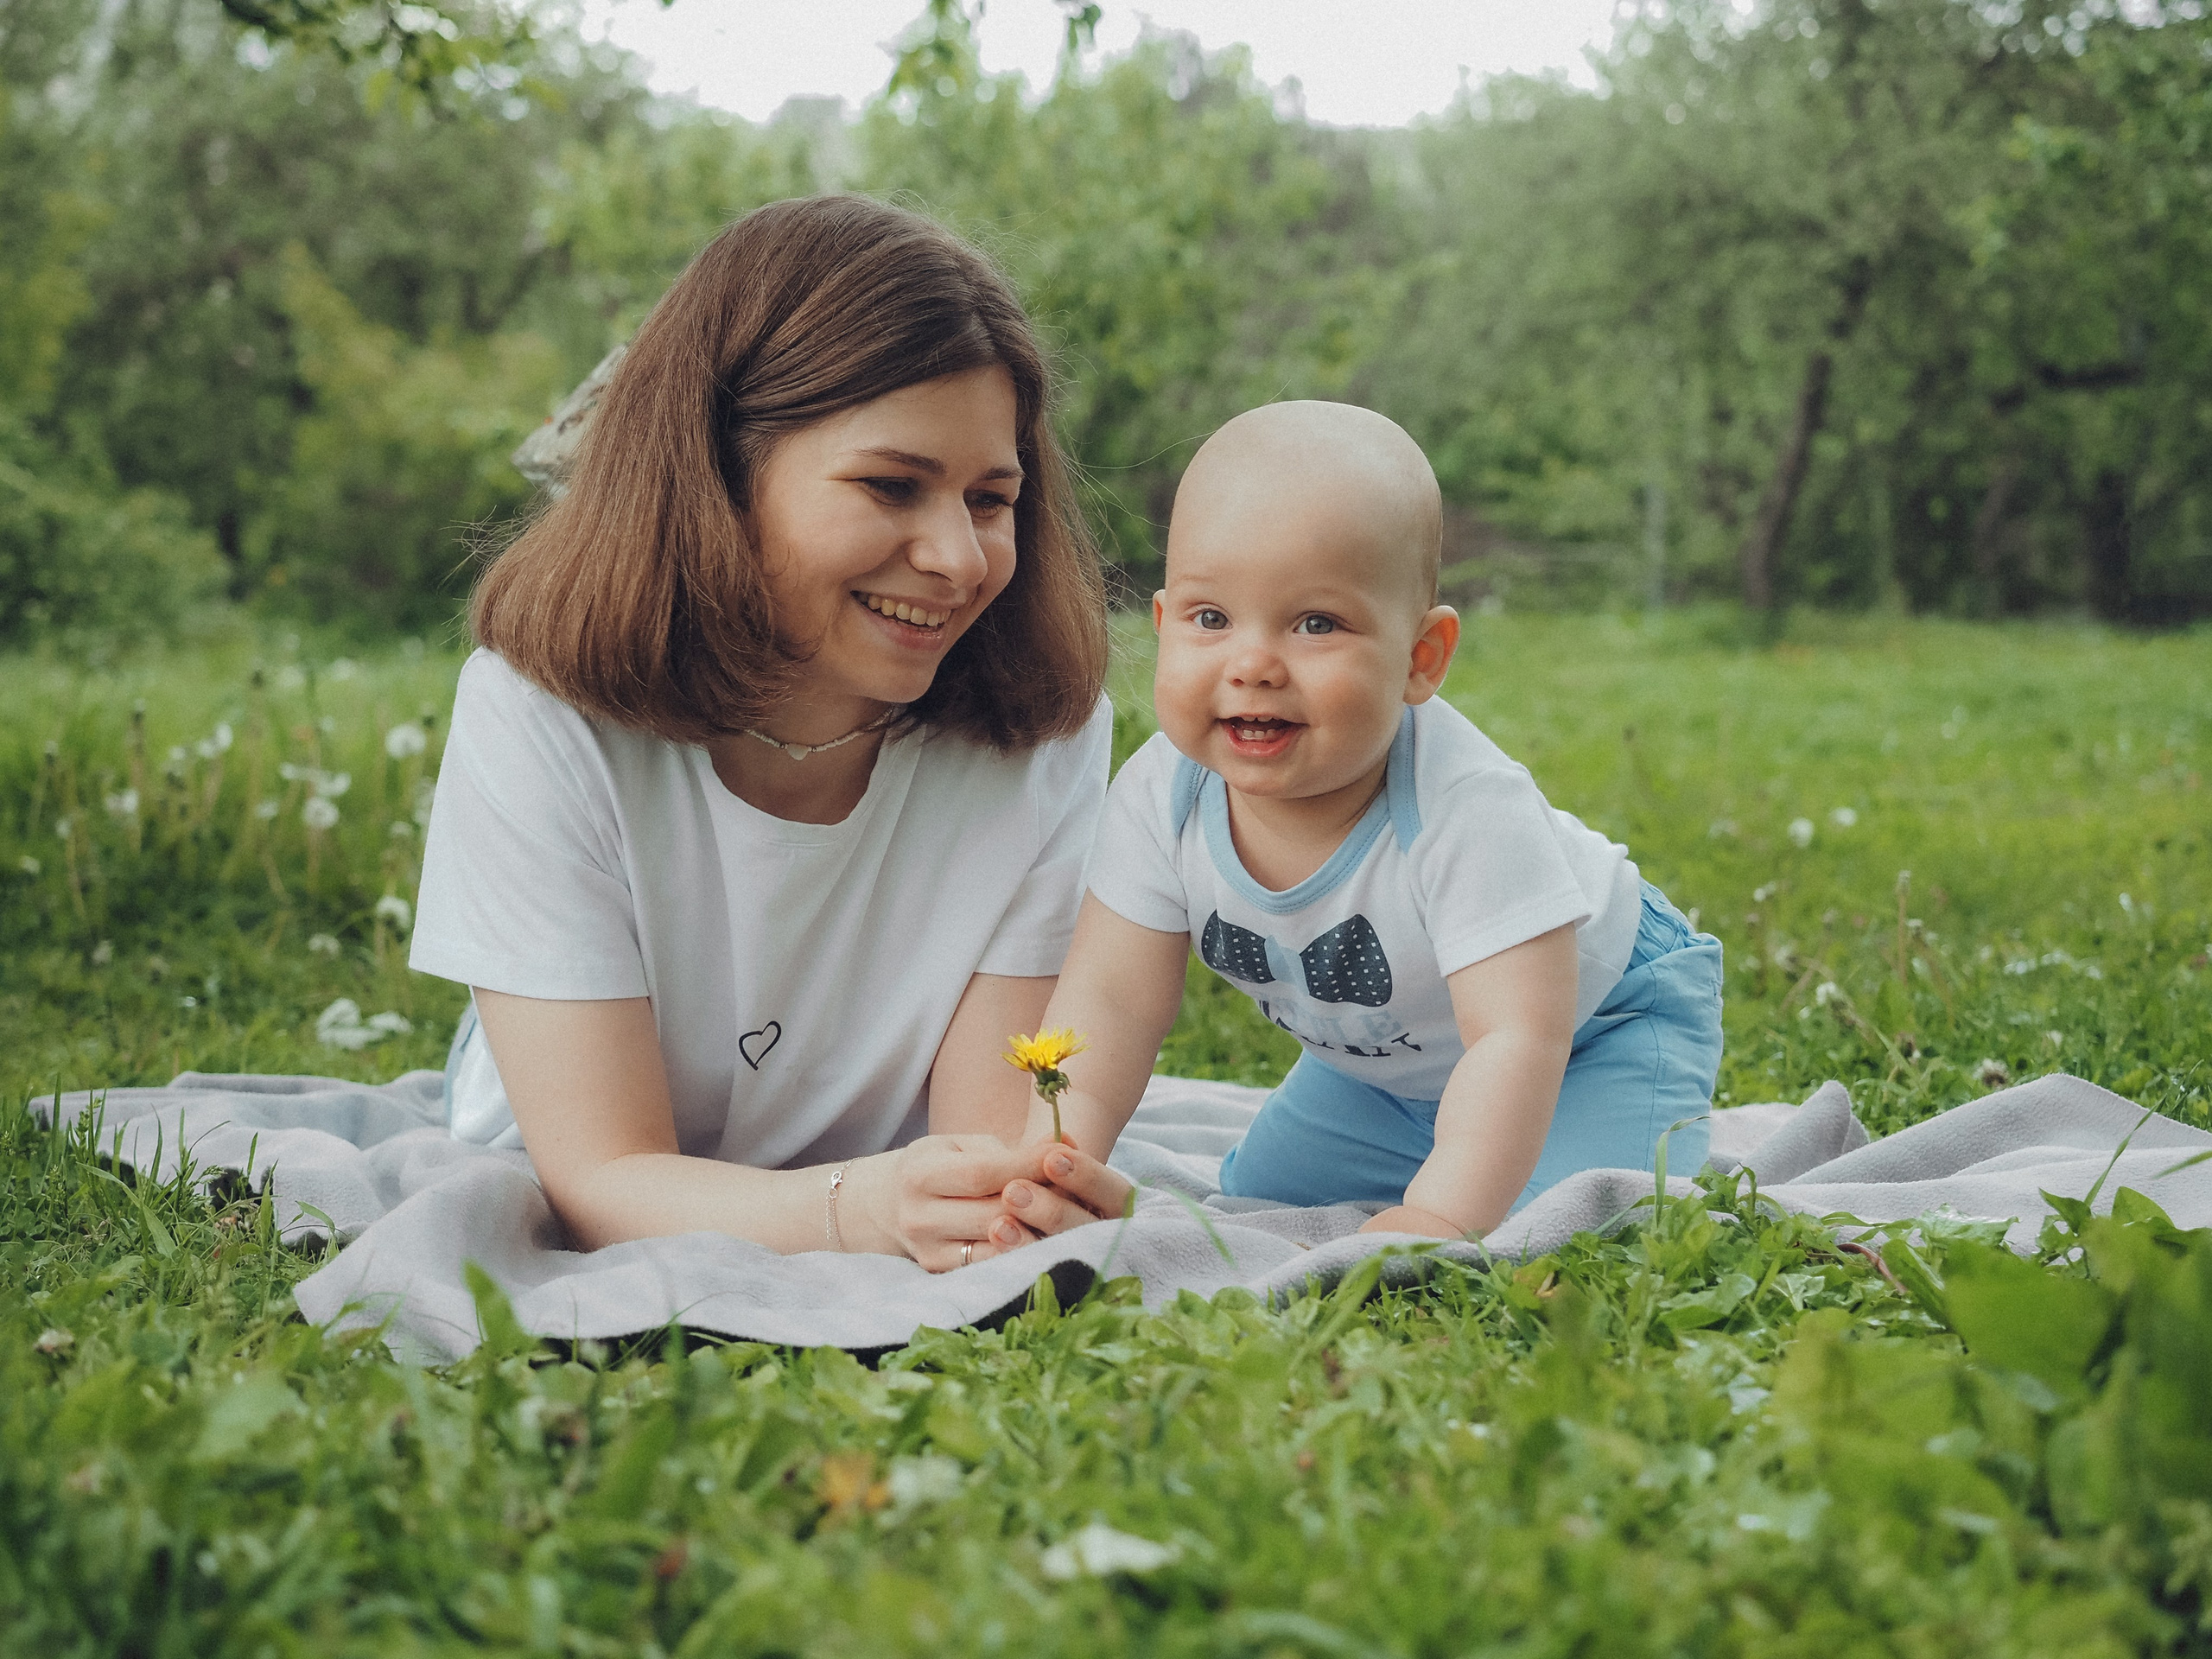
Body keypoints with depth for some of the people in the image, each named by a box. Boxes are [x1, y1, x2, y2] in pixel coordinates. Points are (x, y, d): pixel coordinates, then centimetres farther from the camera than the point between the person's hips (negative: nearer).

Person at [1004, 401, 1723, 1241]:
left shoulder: (1472, 813, -41)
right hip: (1383, 1058, 6)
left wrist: (1441, 1217, -55)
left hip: (1599, 1020, -5)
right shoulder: (1160, 799, -26)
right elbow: (1108, 1002, -22)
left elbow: (1517, 1038, -44)